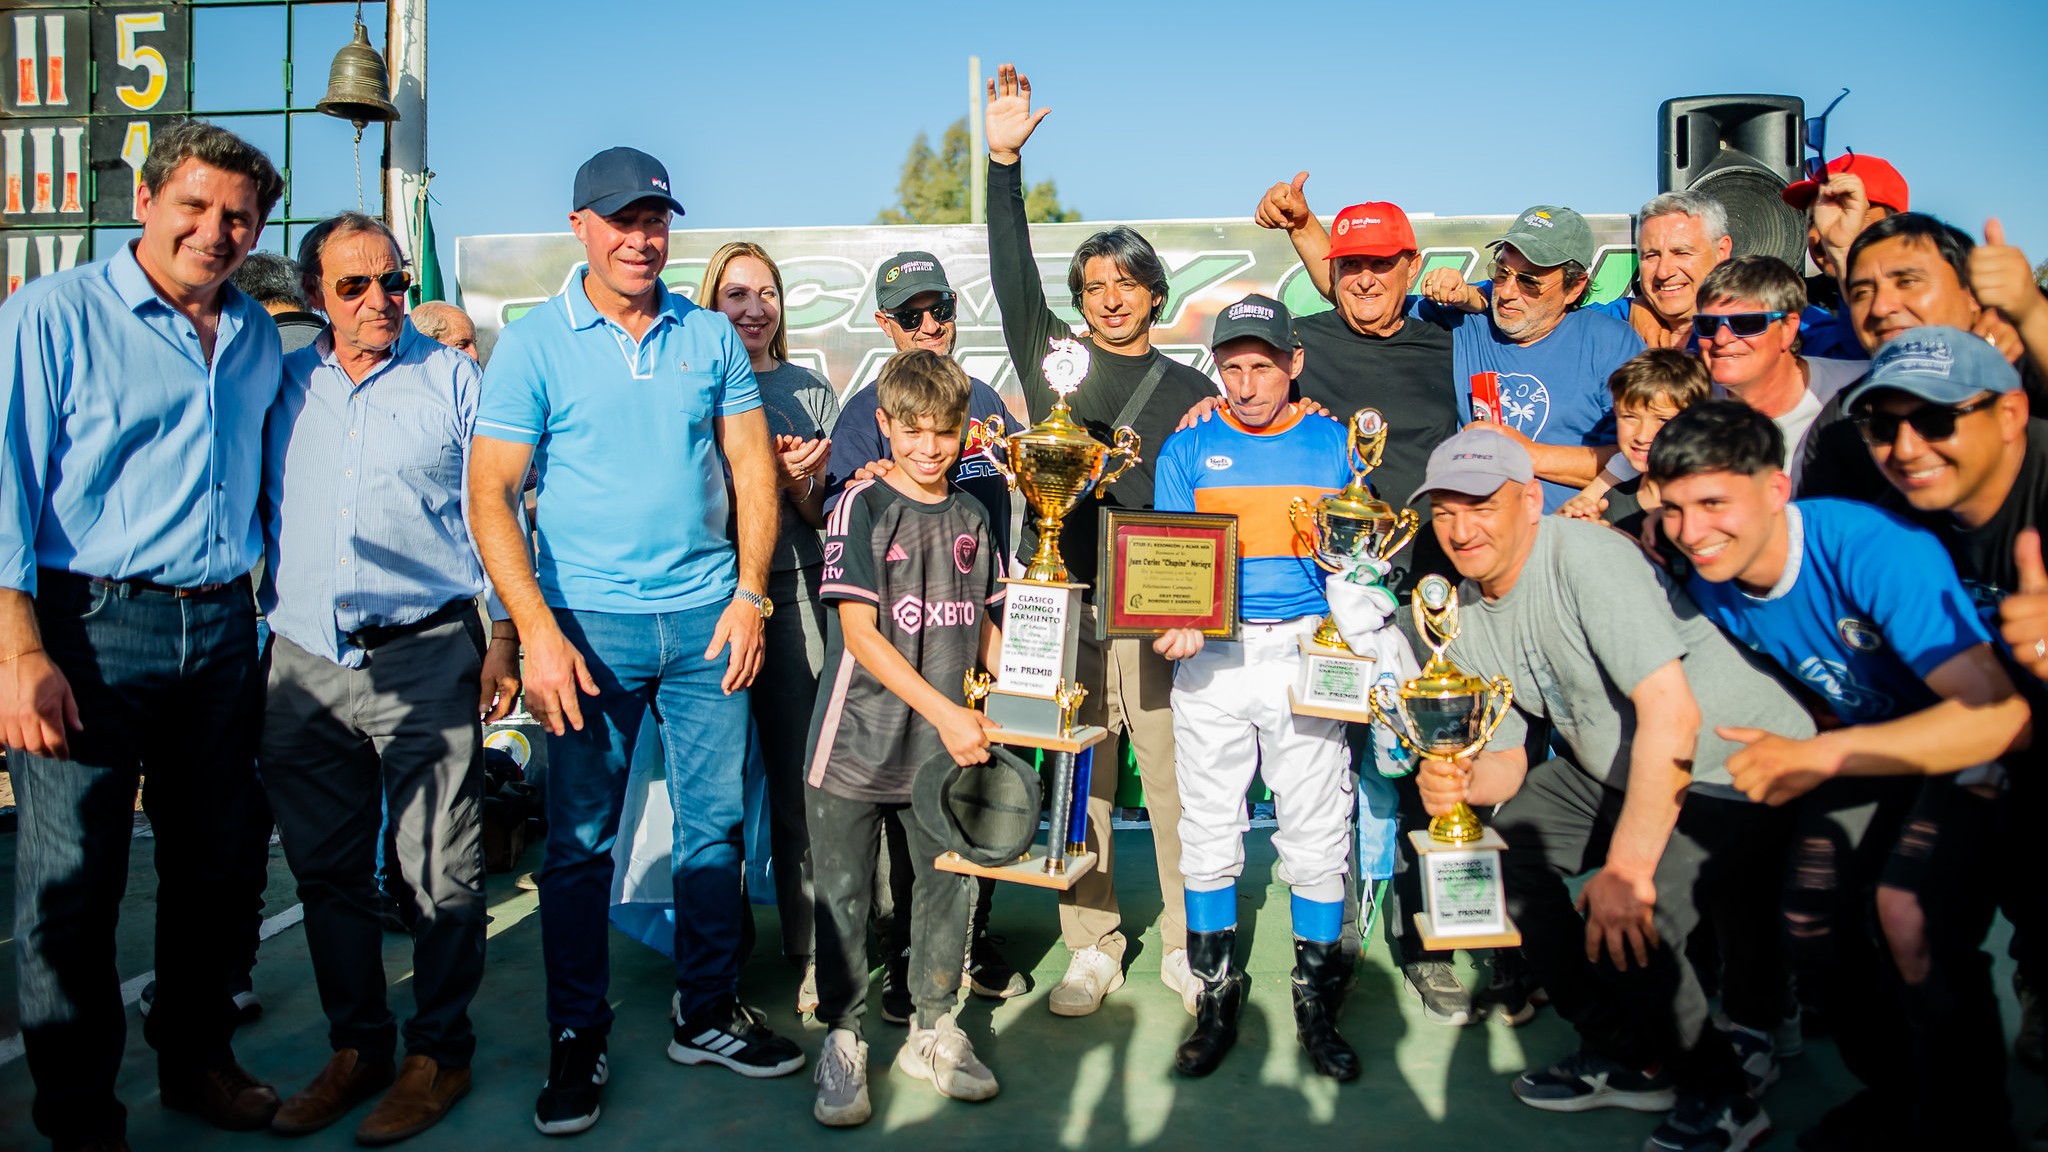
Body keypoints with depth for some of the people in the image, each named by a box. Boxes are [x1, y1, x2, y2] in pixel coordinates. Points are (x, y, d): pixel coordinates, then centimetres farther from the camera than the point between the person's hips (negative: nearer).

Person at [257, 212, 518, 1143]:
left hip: (426, 655, -3)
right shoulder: (279, 385, 12)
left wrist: (502, 639, -2)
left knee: (441, 869, 0)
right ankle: (355, 1046, 25)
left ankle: (437, 1052, 15)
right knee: (327, 870, 11)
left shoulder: (451, 378, 4)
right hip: (304, 662, 4)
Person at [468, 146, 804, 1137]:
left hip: (706, 617, 3)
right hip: (590, 621, -2)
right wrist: (537, 630, -14)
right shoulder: (533, 345, -1)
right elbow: (490, 495, -5)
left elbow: (752, 471, 9)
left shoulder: (711, 337, 8)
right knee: (579, 839, 4)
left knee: (714, 822, 8)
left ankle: (707, 1015, 25)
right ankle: (577, 1039, 20)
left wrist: (750, 593, -1)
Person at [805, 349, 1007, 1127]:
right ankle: (842, 1041, 21)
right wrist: (946, 711, -18)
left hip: (946, 741, 4)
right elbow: (859, 632, -13)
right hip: (860, 738, -4)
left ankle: (933, 1030, 27)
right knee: (845, 893, 3)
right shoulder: (862, 507, -6)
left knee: (948, 883, 9)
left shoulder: (969, 515, 9)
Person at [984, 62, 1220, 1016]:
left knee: (1177, 782, 1)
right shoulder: (1053, 358, 13)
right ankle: (1091, 949, 17)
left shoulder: (1191, 389, 12)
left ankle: (1186, 946, 16)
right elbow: (1013, 280, 3)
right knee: (1079, 786, 5)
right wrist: (1004, 165, -4)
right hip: (1065, 610, 1)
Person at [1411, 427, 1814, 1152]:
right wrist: (1459, 780, -20)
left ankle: (1720, 1094, 7)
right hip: (1610, 763, 9)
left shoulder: (1586, 557, -25)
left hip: (1733, 762, -9)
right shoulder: (1465, 618, 2)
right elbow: (1507, 762, 5)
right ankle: (1626, 1056, 16)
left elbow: (1672, 713, -31)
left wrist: (1628, 868, -30)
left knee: (1628, 922, -24)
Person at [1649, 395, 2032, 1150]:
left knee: (1911, 910, -27)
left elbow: (2002, 716, -39)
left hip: (1972, 753, -6)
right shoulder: (1714, 585, -10)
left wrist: (1821, 756, -41)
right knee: (1803, 914, -4)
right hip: (1871, 742, 7)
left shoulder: (1873, 550, -32)